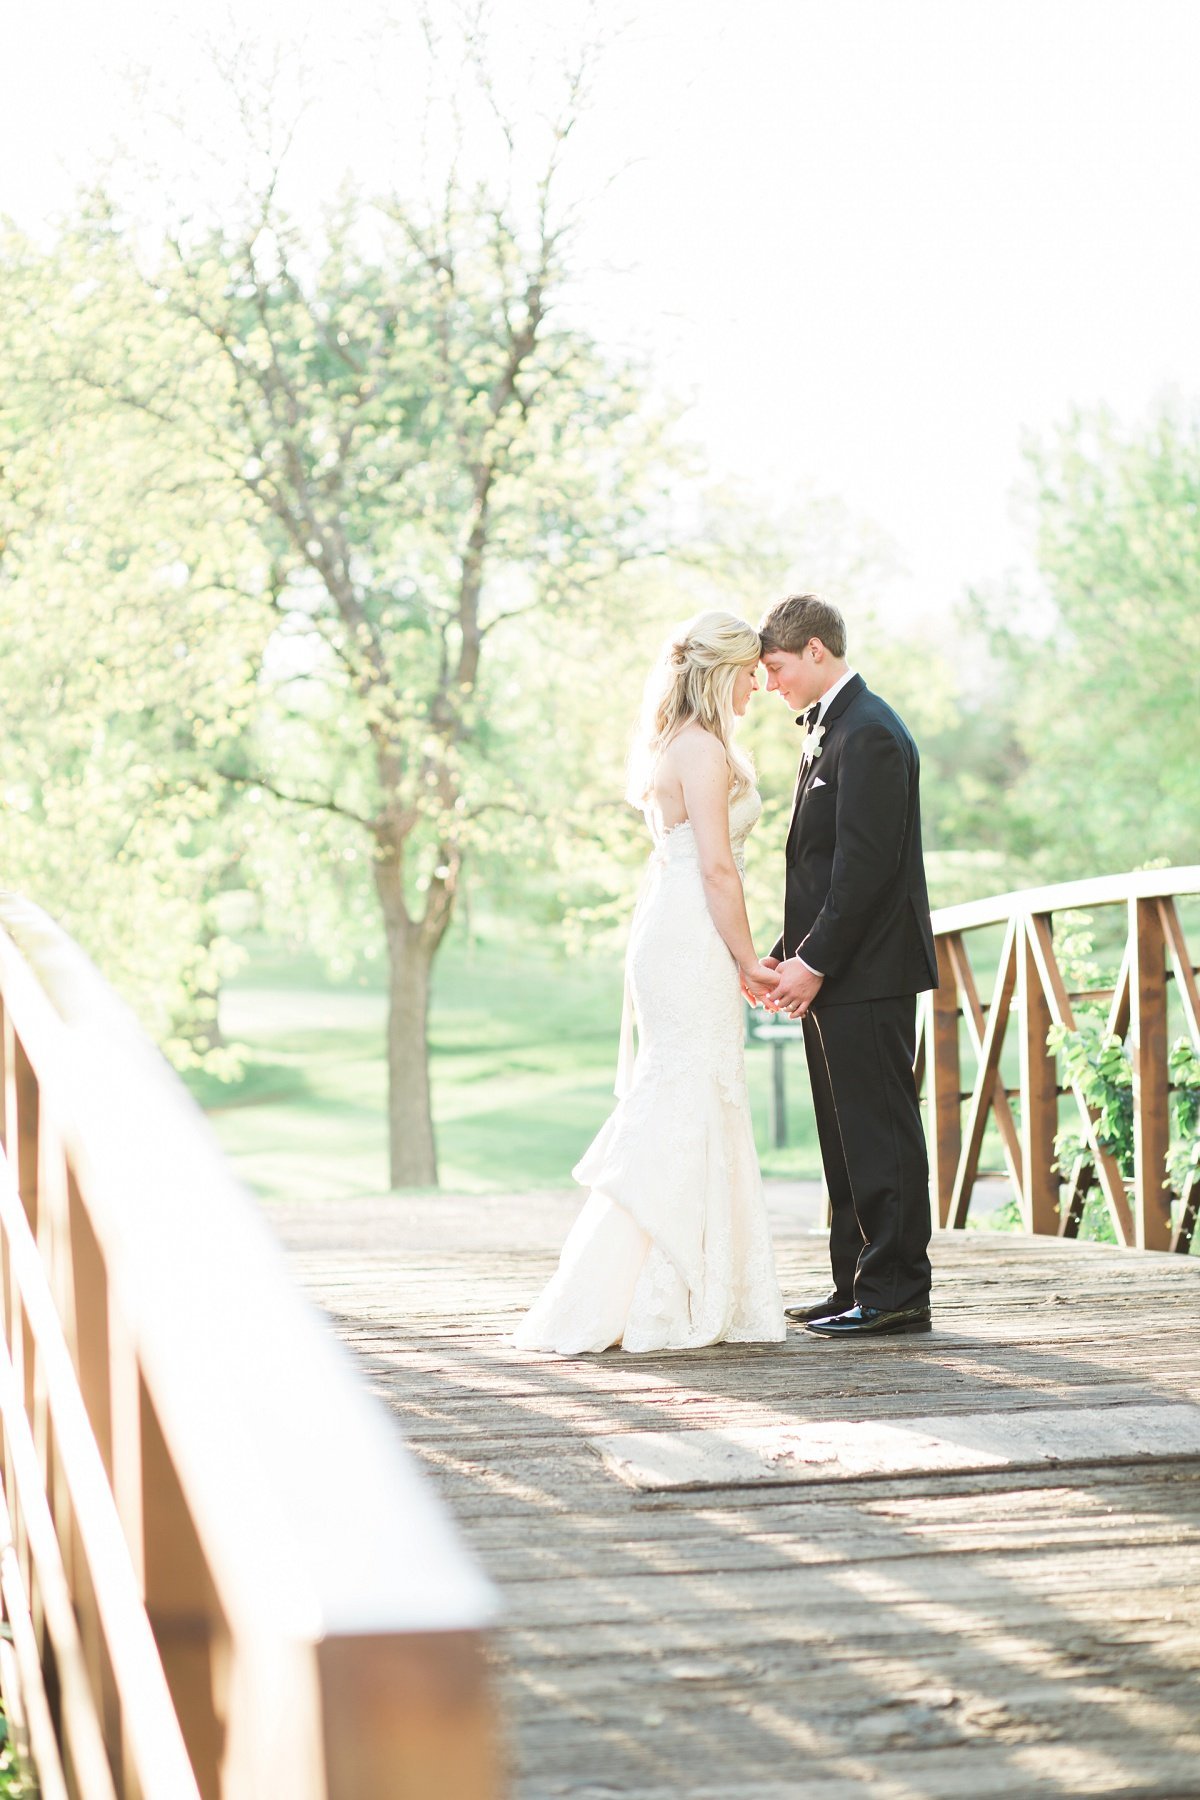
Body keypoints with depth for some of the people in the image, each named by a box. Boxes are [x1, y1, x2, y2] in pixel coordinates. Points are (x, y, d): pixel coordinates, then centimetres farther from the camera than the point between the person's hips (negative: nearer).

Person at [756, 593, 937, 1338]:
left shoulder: (869, 734, -14)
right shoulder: (828, 729, 18)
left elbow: (865, 864, -20)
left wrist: (814, 962, -19)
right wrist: (789, 955, 12)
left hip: (866, 969, -10)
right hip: (832, 972, 10)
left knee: (879, 1129, -6)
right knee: (846, 1134, 12)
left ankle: (897, 1291, -1)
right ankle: (859, 1284, 18)